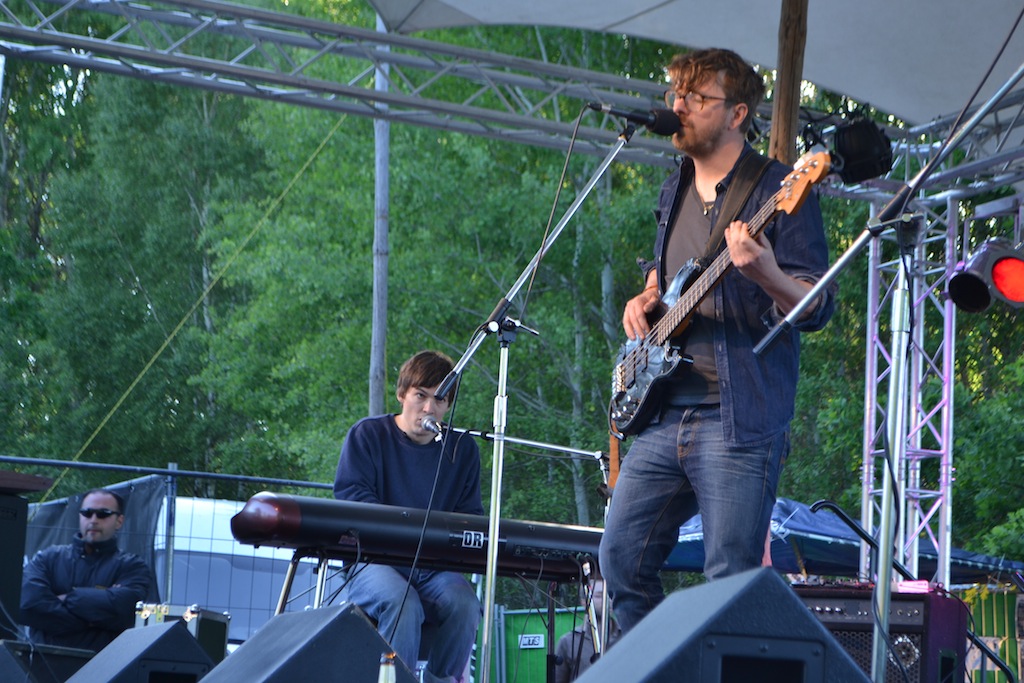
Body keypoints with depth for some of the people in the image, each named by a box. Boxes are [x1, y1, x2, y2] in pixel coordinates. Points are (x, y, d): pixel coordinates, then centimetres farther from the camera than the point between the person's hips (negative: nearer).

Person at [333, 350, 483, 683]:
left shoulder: (462, 450, 13)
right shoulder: (368, 435, 4)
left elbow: (471, 515, 14)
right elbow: (349, 495, -7)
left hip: (435, 566, 3)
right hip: (372, 560, -3)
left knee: (465, 605, -29)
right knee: (402, 603, -36)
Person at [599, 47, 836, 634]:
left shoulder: (776, 191, -6)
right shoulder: (674, 192, 17)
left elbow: (819, 310, -10)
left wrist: (766, 274, -31)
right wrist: (647, 296, 12)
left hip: (741, 421, -7)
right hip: (664, 417, 7)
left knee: (730, 581, -8)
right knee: (622, 560, 6)